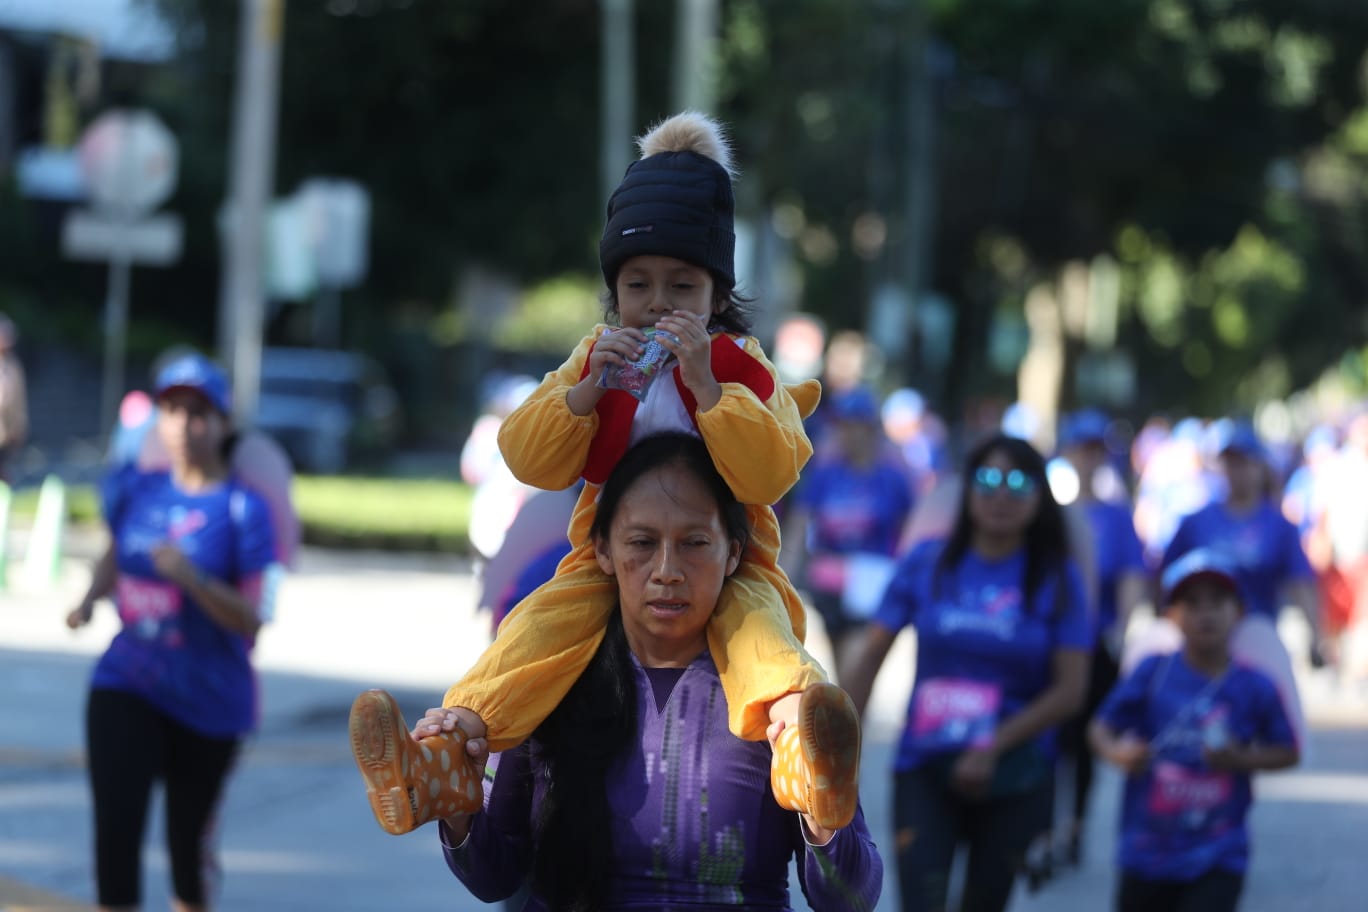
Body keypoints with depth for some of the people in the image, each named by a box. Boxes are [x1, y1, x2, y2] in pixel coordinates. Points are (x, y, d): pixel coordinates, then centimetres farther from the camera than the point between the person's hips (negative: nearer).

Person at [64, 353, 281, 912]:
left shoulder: (242, 509, -10)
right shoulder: (135, 489, 3)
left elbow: (251, 619, -15)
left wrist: (193, 579, -30)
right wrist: (91, 598, 4)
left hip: (209, 700, -2)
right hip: (128, 686, 2)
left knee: (188, 837, 10)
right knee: (115, 824, -13)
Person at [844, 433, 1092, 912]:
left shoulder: (1056, 579, -3)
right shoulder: (927, 563, 0)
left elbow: (1069, 690, -8)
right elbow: (871, 657, 1)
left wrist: (992, 749, -16)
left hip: (1013, 778, 0)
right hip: (924, 767, 0)